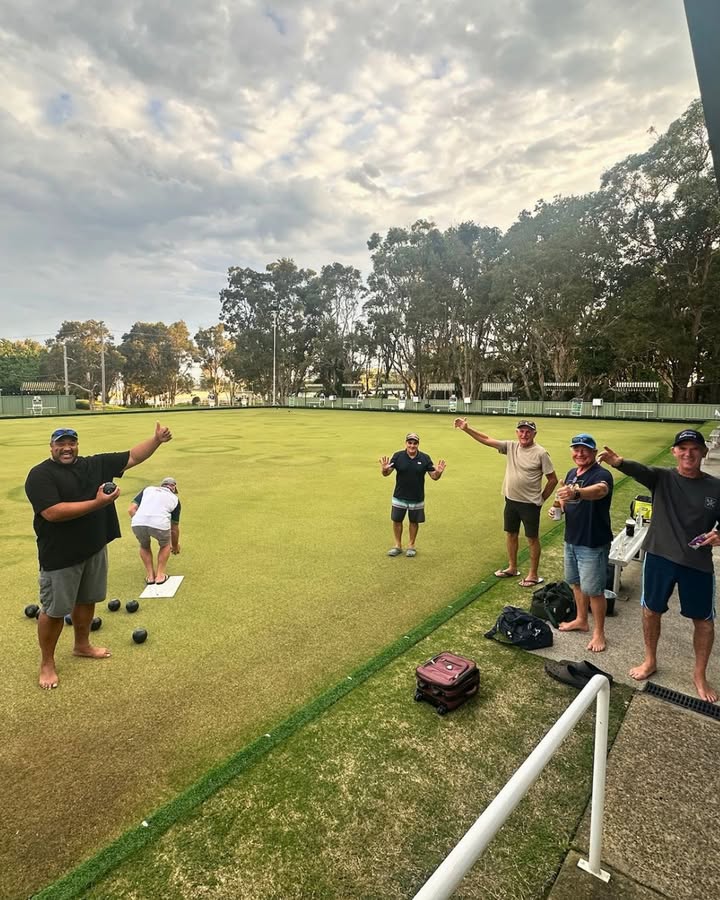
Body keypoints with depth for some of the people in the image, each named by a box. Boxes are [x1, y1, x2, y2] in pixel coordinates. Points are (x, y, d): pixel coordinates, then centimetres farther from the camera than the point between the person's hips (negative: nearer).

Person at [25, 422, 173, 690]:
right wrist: (97, 503, -28)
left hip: (95, 549, 6)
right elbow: (52, 512, -26)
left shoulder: (95, 464, 2)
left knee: (86, 600, 21)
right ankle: (46, 663, 27)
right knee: (54, 611, 7)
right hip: (60, 555, -6)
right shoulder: (40, 475, -14)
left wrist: (156, 440, -12)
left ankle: (82, 645, 42)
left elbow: (132, 457, 2)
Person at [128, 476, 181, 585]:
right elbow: (174, 528, 36)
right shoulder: (174, 498, 28)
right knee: (165, 545, 32)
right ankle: (160, 575, 26)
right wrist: (175, 546, 51)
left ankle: (150, 575, 29)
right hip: (160, 523, -1)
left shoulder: (148, 489, 31)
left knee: (144, 546, 34)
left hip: (138, 523, 2)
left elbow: (131, 509, 17)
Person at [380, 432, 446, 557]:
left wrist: (439, 472, -26)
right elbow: (386, 474, -7)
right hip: (399, 497, 0)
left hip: (417, 498, 0)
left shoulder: (425, 458, -6)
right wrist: (384, 469, -30)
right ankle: (398, 545, 28)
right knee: (396, 520, 9)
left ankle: (411, 545, 31)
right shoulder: (397, 456, -7)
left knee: (414, 521, 13)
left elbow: (434, 477, -4)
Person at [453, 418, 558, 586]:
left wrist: (541, 499, -3)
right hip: (511, 500, 6)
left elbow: (553, 479, -8)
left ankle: (533, 575, 21)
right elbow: (486, 439, -2)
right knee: (511, 534, 17)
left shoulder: (540, 453, -14)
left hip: (530, 503, -5)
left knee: (532, 538, 7)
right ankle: (512, 568, 35)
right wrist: (466, 429, -10)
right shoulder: (510, 447, 0)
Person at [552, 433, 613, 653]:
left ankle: (599, 633, 21)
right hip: (572, 540, 8)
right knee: (576, 583, 21)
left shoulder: (601, 474, -21)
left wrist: (576, 492, -65)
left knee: (593, 590, 3)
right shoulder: (571, 473, 5)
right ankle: (581, 620, 39)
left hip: (593, 544, -8)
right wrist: (559, 508, -4)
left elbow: (600, 490, -45)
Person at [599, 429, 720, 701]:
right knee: (652, 609, 14)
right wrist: (618, 462, -50)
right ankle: (650, 661, 37)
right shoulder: (662, 477, -6)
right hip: (659, 557, 0)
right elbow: (639, 470, -28)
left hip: (698, 563, 0)